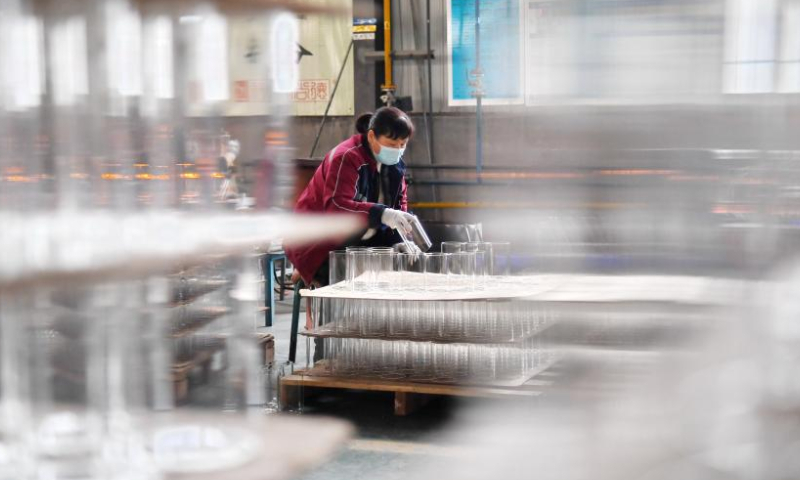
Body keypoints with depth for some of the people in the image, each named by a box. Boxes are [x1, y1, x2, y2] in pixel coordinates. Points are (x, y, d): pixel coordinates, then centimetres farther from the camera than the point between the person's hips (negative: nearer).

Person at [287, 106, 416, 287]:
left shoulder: (394, 164, 6)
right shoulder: (345, 158, -21)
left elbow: (400, 203, 10)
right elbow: (336, 207, -35)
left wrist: (399, 241, -11)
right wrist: (381, 214, -49)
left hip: (358, 244, 9)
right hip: (320, 246, -9)